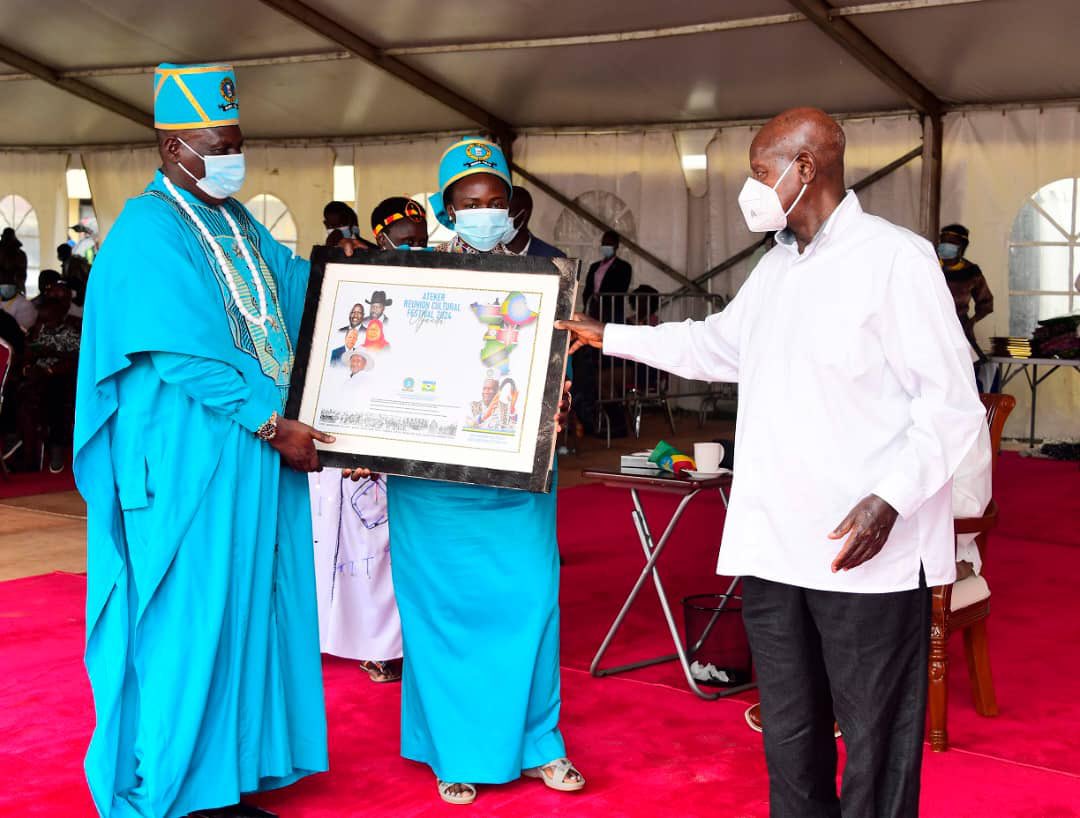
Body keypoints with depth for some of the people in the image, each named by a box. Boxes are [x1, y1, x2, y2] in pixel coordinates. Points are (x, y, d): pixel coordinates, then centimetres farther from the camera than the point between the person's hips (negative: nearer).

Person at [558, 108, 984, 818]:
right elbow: (716, 344, 32)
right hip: (773, 546, 8)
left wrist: (888, 499, -23)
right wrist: (610, 338, 31)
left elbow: (953, 403, -12)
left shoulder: (895, 259, -10)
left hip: (867, 551, -8)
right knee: (789, 735, 15)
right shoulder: (776, 266, 16)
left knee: (876, 742, 1)